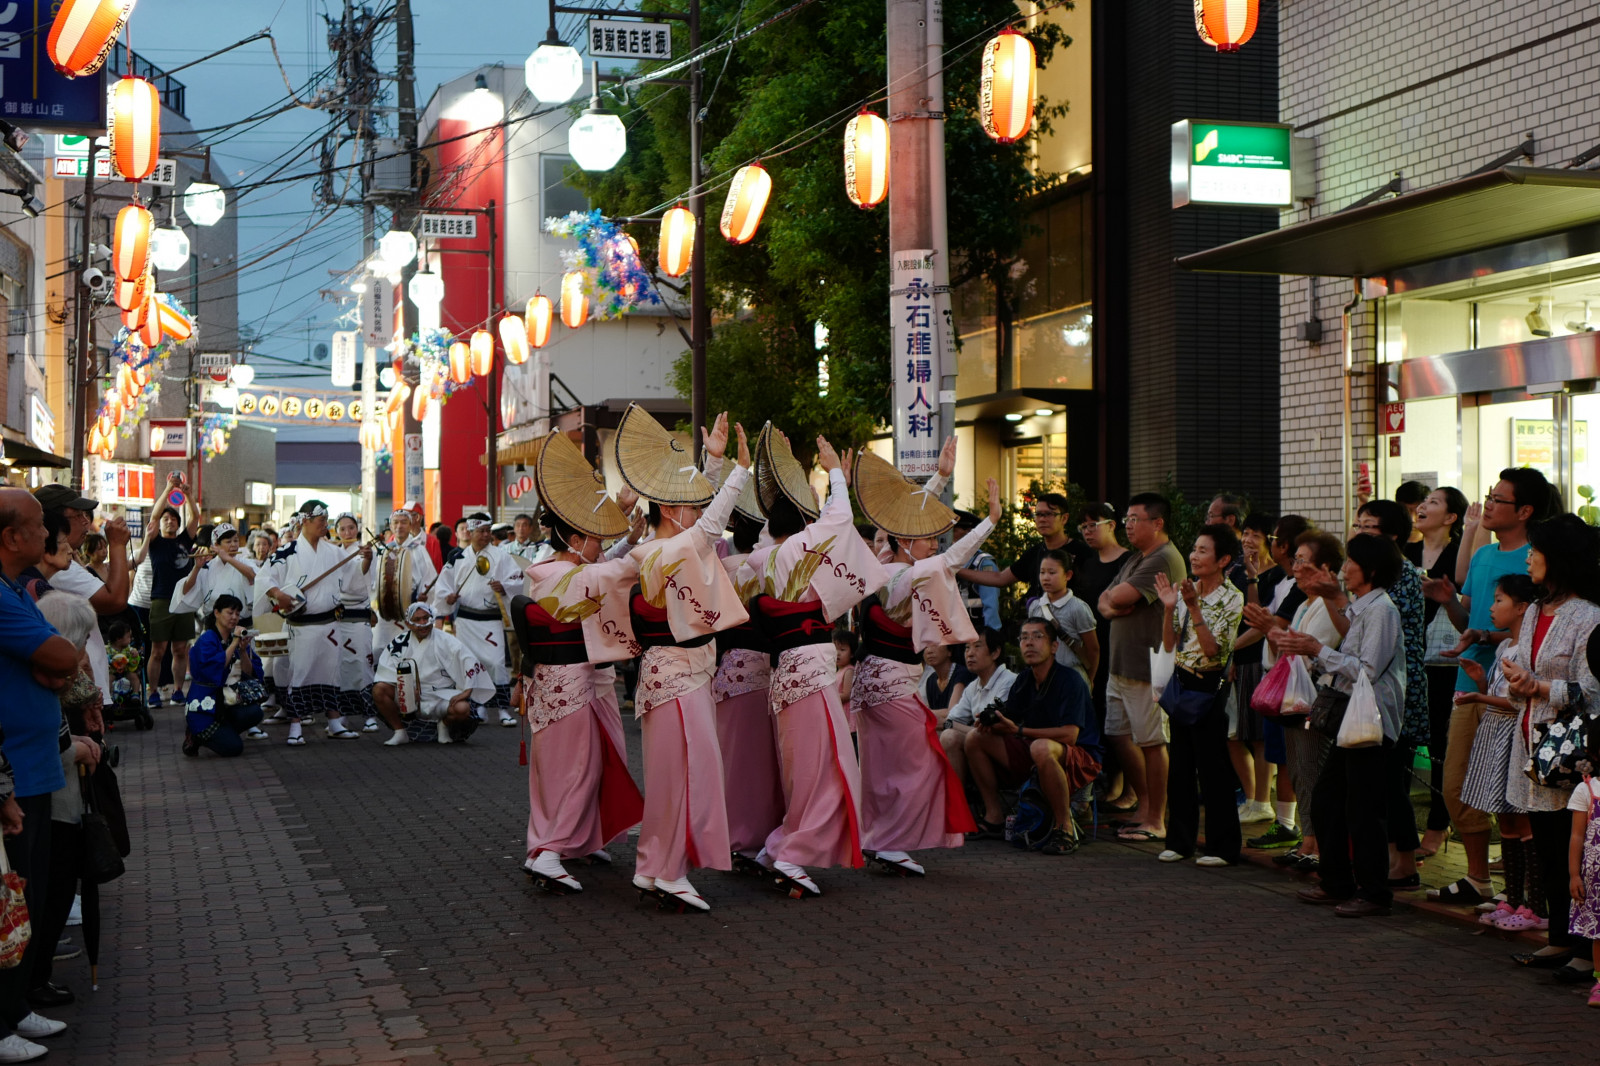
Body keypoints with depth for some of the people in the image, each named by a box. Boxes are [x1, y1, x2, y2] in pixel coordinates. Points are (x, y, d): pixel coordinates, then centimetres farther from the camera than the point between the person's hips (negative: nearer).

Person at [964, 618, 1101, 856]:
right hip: (1030, 757, 8)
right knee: (974, 739, 1)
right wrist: (992, 723, -18)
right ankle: (994, 817, 4)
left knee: (1041, 747, -41)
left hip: (1080, 760, -8)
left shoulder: (1070, 680, -17)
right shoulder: (1023, 680, 5)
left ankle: (1064, 829, -29)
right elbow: (1008, 723, 7)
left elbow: (1070, 735, -26)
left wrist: (1019, 731, -25)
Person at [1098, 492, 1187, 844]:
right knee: (1118, 736, 13)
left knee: (1151, 743, -3)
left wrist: (1115, 596, 2)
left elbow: (1120, 596, -21)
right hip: (1121, 665, 10)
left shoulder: (1164, 560, -15)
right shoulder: (1135, 558, 18)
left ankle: (1156, 820, 4)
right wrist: (1111, 606, -7)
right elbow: (1105, 601, 16)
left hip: (1148, 667, -10)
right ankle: (1145, 805, 26)